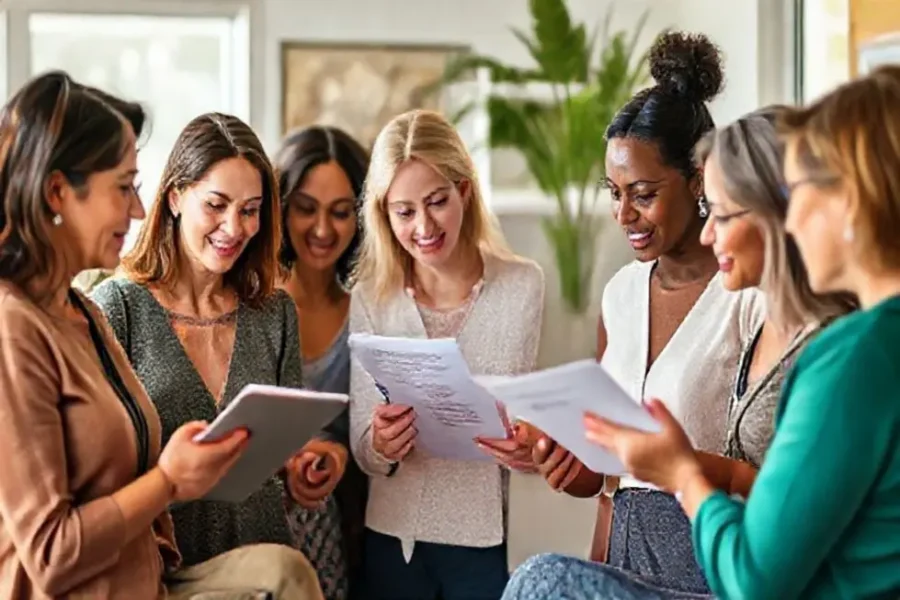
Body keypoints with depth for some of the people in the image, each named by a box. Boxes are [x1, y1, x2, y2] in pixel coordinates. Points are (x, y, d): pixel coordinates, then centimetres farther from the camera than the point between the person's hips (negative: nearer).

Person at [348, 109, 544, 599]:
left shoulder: (522, 286, -6)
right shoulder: (370, 298, -2)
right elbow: (362, 448, -2)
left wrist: (524, 444, -24)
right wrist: (380, 447, -24)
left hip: (491, 538, -1)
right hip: (393, 538, 1)